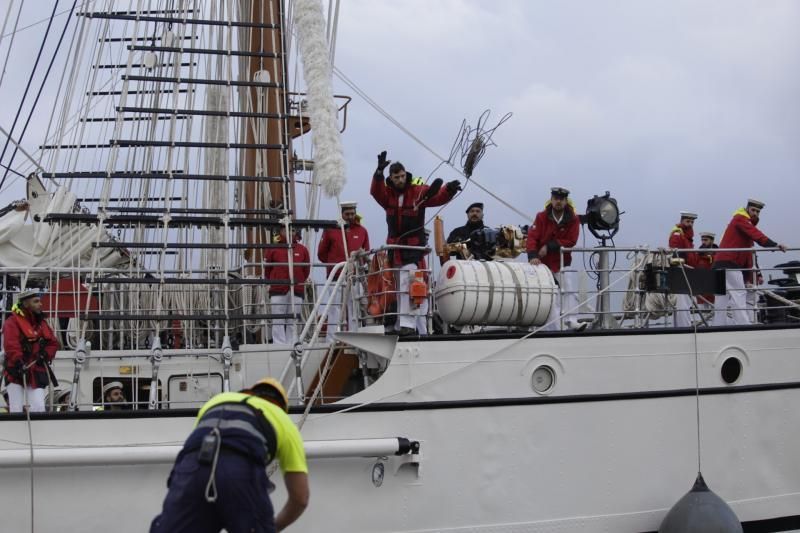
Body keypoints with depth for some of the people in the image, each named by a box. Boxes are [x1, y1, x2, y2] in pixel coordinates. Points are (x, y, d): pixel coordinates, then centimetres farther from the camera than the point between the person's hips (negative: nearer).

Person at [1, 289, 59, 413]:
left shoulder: (41, 323, 15)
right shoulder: (12, 322, -6)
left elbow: (53, 343, 17)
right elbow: (11, 346, -19)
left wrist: (46, 354, -2)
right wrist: (19, 362, -31)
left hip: (38, 372, 5)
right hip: (17, 372, -5)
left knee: (39, 409, -4)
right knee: (16, 410, -3)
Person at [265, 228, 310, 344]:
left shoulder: (302, 250, 9)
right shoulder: (273, 249, 3)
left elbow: (306, 269, 15)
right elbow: (266, 269, 8)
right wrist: (273, 282, 11)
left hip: (296, 291, 2)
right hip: (277, 291, -2)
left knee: (293, 322, 5)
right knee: (278, 321, -3)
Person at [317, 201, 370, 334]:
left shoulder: (362, 231, 12)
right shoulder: (331, 229, 3)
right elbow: (321, 254, 8)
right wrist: (336, 264, 4)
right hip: (336, 278, -3)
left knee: (354, 312, 3)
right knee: (335, 311, -5)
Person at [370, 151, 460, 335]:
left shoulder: (418, 191, -2)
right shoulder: (387, 194, 5)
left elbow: (438, 197, -13)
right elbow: (375, 191, -15)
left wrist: (449, 189, -36)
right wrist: (379, 172, -34)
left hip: (414, 247, -4)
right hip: (395, 246, 4)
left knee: (408, 286, -13)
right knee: (399, 287, 9)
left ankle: (407, 324, -15)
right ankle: (401, 324, 17)